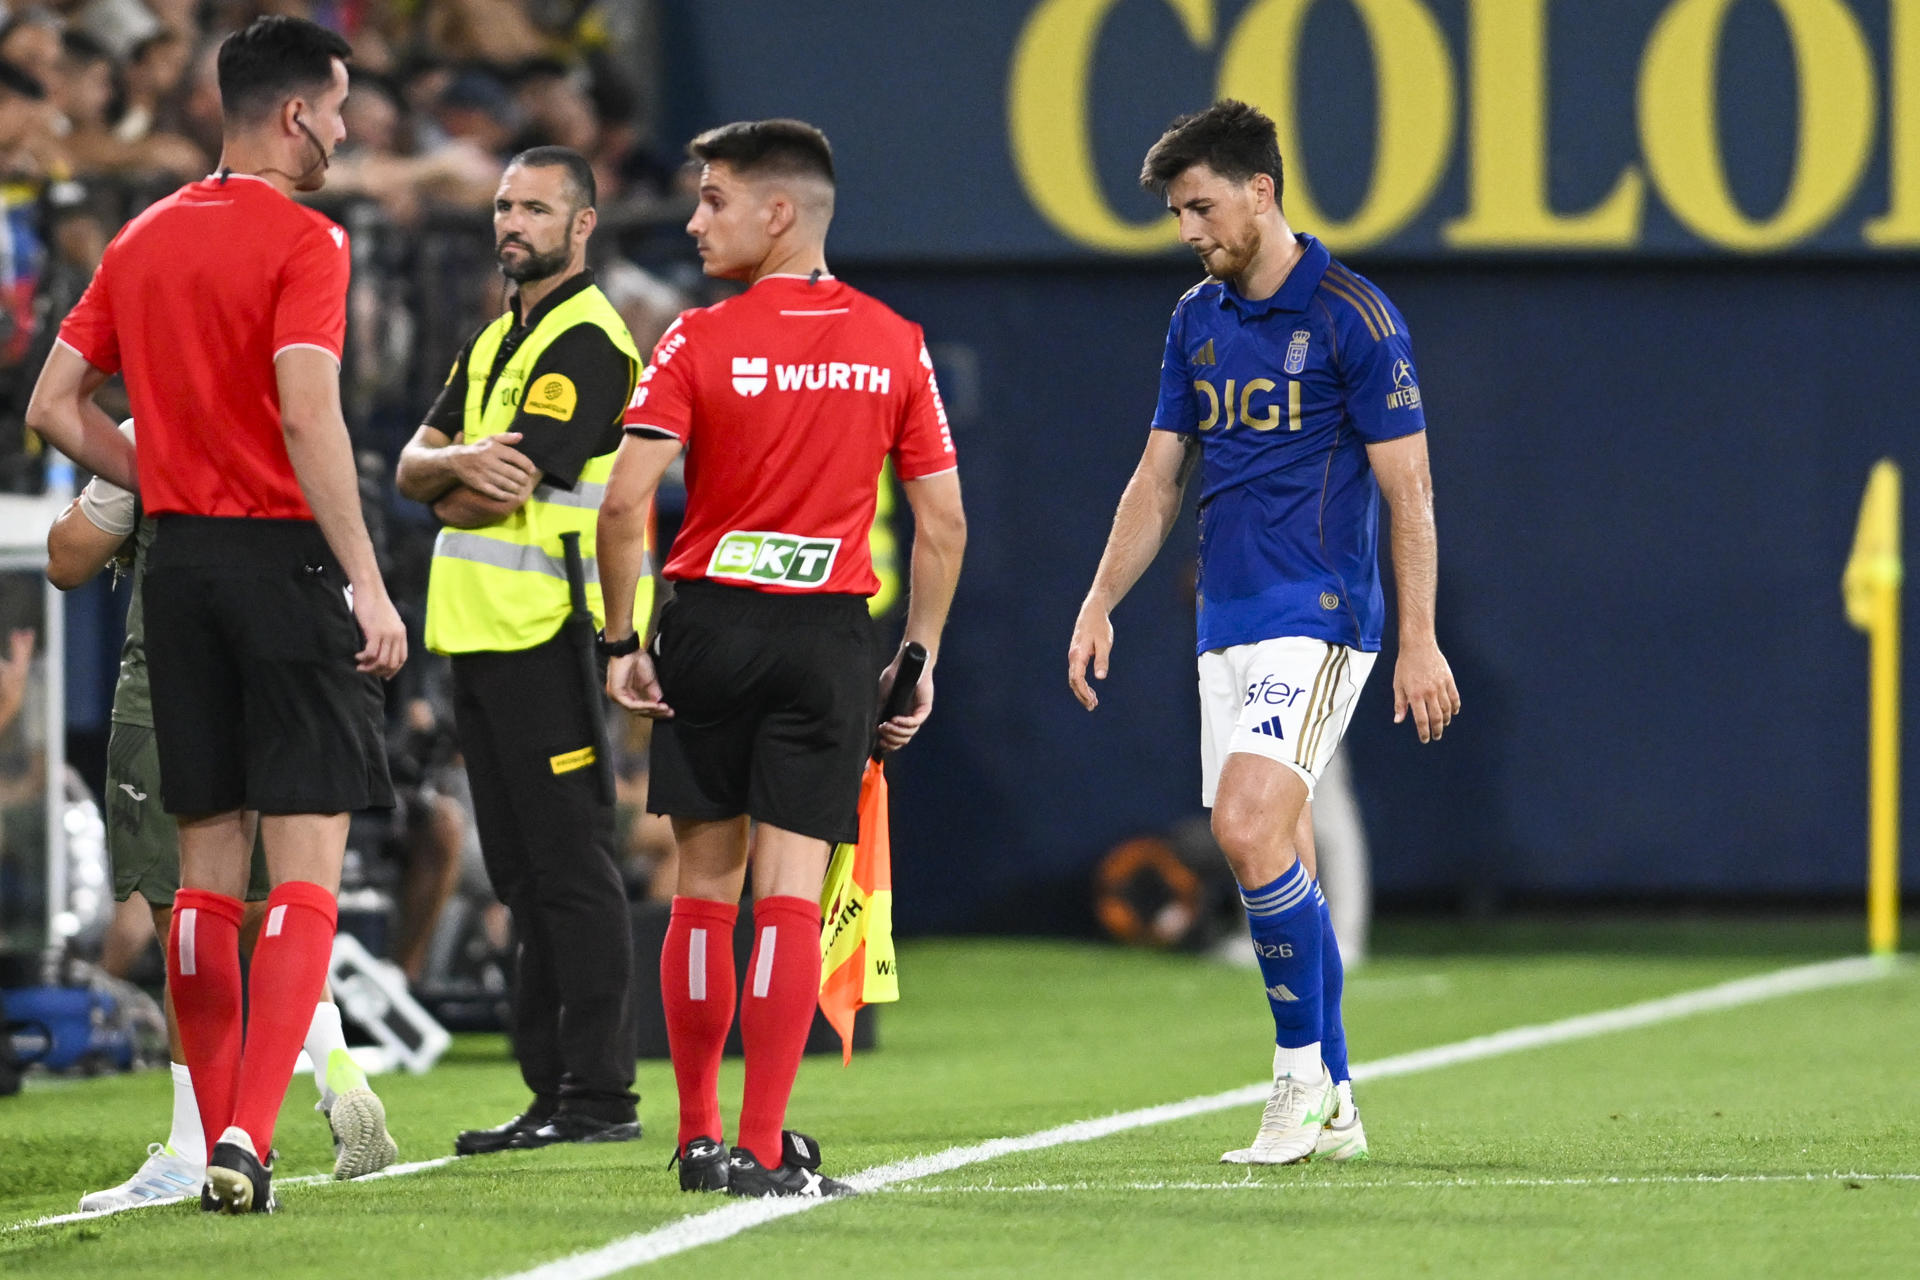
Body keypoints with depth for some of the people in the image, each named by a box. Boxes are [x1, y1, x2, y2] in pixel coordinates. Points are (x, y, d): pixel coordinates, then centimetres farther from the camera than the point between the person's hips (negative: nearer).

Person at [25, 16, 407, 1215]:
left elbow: (55, 405, 13)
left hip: (182, 563, 6)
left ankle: (225, 1147, 12)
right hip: (286, 555, -6)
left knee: (208, 868, 11)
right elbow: (308, 412, -20)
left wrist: (168, 489, 15)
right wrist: (369, 585, -19)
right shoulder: (301, 240, -10)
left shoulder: (144, 239, 12)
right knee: (306, 867, -5)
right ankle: (251, 1132, -17)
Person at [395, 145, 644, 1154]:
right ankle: (552, 1088, 14)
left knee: (570, 864, -8)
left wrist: (453, 494, 4)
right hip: (480, 634, 9)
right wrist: (461, 460, -12)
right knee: (525, 874, 10)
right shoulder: (496, 342, 19)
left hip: (546, 637, -9)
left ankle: (599, 1091, -8)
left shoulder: (588, 344, -10)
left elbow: (503, 493, -17)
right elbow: (413, 466, 10)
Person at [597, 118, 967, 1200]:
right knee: (791, 895, -1)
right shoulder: (896, 347, 3)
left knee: (705, 887, 10)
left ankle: (699, 1138, 15)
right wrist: (920, 660, 10)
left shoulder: (698, 342, -5)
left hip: (712, 623, -1)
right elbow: (943, 521, 3)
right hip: (831, 638, 1)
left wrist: (623, 643, -3)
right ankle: (764, 1149, -6)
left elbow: (625, 506, -12)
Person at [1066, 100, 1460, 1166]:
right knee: (1280, 872, 8)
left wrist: (1420, 641, -13)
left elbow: (1407, 488, -9)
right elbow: (1159, 477, 17)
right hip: (1227, 625, 7)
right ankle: (1330, 1108, 13)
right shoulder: (1198, 320, 12)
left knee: (1251, 831, -21)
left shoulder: (1351, 317, -9)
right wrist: (1100, 604, 8)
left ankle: (1300, 1068, -10)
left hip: (1317, 616, -7)